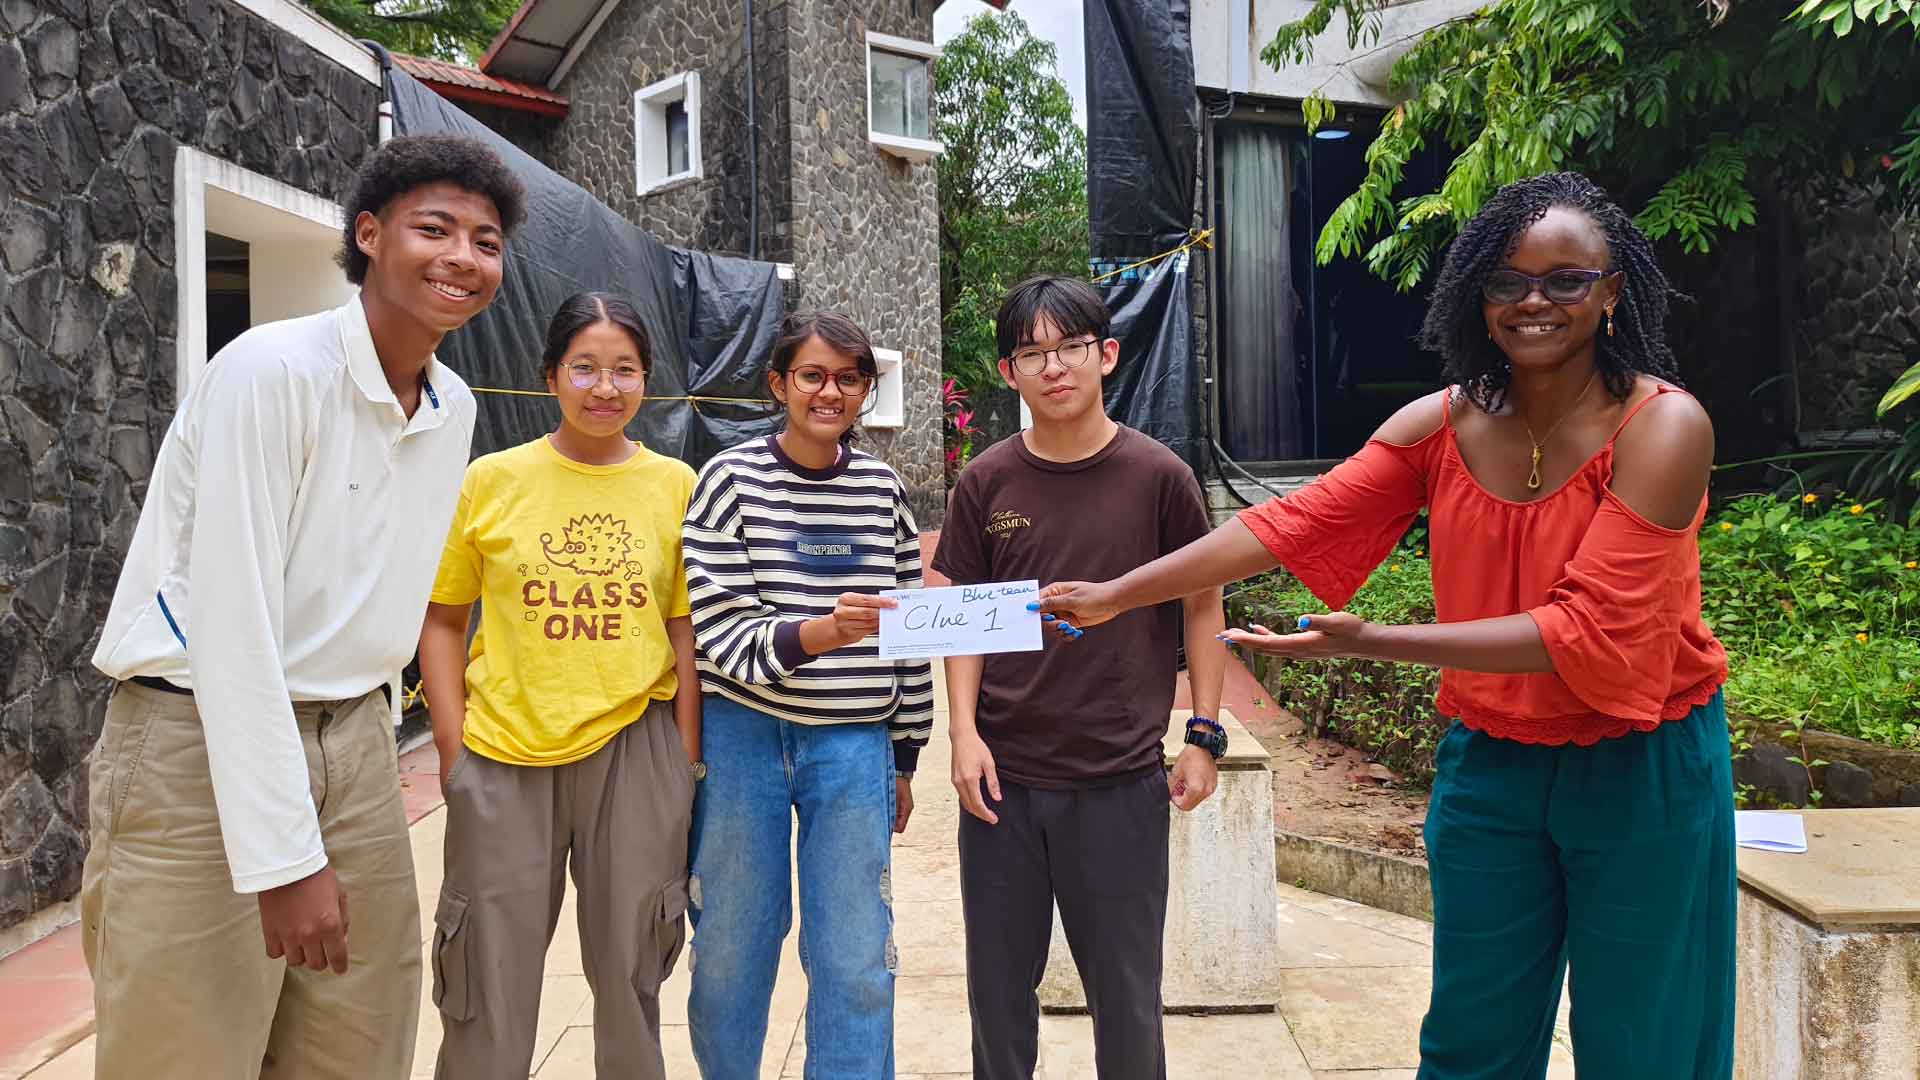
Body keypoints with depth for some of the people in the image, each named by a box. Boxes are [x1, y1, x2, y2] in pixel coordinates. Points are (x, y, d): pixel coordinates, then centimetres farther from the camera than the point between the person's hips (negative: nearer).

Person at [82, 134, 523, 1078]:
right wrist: (283, 859, -21)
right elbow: (233, 625, -21)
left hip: (351, 742, 7)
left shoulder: (455, 409, 5)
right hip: (201, 742, -6)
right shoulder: (272, 369, -17)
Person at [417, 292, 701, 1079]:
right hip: (505, 754, 0)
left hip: (634, 746, 1)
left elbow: (686, 630, 3)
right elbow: (443, 621, 4)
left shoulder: (675, 485, 0)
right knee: (490, 973, 12)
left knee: (629, 969, 16)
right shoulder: (491, 480, -2)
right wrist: (452, 747, -3)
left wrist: (687, 757, 0)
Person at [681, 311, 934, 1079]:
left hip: (853, 742, 2)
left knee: (857, 961, 2)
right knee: (732, 947, 10)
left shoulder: (884, 489, 6)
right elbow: (718, 628, -9)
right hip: (744, 734, -1)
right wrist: (820, 633, -26)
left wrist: (905, 758, 13)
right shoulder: (731, 481, -3)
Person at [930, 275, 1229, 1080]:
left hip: (1121, 781, -2)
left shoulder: (1157, 476, -4)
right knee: (998, 986, 14)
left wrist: (1204, 734, -1)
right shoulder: (985, 484, 1)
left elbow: (1202, 602, 3)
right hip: (1002, 777, 2)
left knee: (1126, 993, 11)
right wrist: (964, 732, -4)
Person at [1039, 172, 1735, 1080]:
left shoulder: (1663, 426, -17)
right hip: (1488, 765, 4)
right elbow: (1291, 523, -8)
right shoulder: (1440, 426, -3)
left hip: (1641, 768, -3)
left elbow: (1591, 630, -24)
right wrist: (1114, 596, -14)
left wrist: (1370, 644, -32)